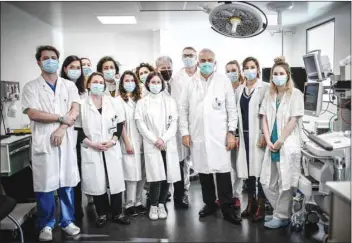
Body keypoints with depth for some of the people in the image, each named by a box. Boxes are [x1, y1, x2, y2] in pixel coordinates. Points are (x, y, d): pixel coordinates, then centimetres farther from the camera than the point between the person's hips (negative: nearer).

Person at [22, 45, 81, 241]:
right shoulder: (31, 87, 2)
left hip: (66, 141, 2)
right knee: (45, 185, 3)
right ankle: (46, 225, 19)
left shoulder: (69, 85, 9)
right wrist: (62, 118, -10)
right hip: (43, 142, -2)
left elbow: (75, 111, -1)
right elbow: (33, 114, -10)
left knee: (67, 183, 9)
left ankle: (67, 221, 23)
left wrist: (61, 129, -14)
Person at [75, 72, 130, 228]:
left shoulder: (114, 102, 6)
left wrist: (112, 140, -7)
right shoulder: (81, 104, 1)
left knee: (116, 181, 4)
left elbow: (120, 124, 7)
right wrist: (91, 143, -10)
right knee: (96, 183, 3)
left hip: (112, 149, 1)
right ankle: (102, 214, 21)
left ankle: (117, 214, 19)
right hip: (91, 150, -1)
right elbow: (78, 129, 1)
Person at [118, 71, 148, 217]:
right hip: (129, 142, -5)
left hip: (141, 141, 5)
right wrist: (127, 142, -9)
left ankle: (138, 202, 15)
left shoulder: (139, 100, 13)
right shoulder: (119, 100, -1)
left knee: (142, 174, 5)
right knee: (132, 173, -6)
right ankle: (129, 204, 5)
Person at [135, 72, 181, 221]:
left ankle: (162, 204, 18)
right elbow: (141, 125, -1)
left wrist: (163, 139, -9)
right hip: (151, 145, -2)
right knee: (156, 177, -10)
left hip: (168, 144, 2)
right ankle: (153, 206, 8)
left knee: (167, 176, 1)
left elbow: (174, 123, 4)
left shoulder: (170, 101, 11)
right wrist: (154, 140, -11)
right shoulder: (142, 102, 7)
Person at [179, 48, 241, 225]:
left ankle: (227, 209, 8)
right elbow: (183, 109, 6)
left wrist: (231, 132, -4)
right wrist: (185, 132, 0)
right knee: (203, 171, 9)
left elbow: (232, 109, 2)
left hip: (219, 135, -2)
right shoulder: (190, 84, 6)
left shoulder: (224, 81, 3)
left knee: (223, 171, -3)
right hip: (197, 136, 2)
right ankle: (209, 204, 26)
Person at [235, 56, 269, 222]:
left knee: (259, 168, -2)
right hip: (244, 134, 5)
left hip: (258, 134, -5)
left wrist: (264, 135, -15)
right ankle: (251, 202, 21)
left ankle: (261, 205, 10)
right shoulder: (239, 89, 13)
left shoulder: (265, 88, -3)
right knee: (247, 169, 7)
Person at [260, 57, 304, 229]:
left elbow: (293, 120, -10)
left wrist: (280, 141, -11)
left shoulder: (295, 94, -5)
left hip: (288, 145, -6)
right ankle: (280, 211, 28)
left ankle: (282, 217, 16)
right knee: (267, 183, 10)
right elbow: (265, 119, 8)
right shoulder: (269, 95, 12)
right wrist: (268, 141, -4)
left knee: (285, 183, 1)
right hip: (272, 145, 6)